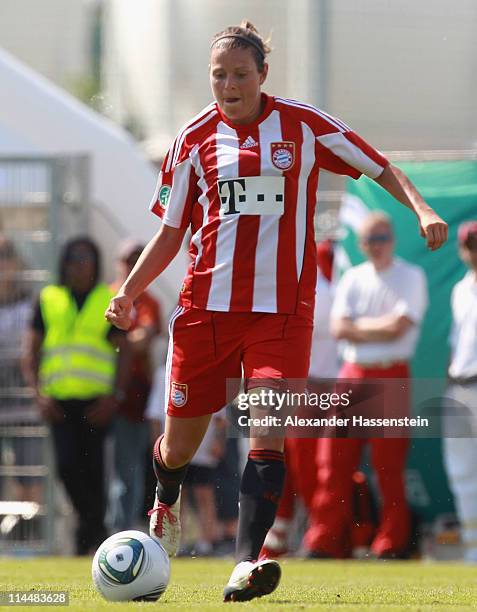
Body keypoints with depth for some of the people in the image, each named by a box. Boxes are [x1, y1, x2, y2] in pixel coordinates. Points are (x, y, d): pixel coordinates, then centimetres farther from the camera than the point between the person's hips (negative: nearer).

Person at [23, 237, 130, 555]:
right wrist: (39, 393, -2)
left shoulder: (110, 301, 8)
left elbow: (123, 351, 6)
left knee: (92, 466, -6)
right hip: (59, 399, 1)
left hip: (96, 400, -1)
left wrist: (115, 396, -6)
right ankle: (93, 524, 9)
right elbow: (31, 350, 11)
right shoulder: (48, 299, 11)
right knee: (67, 464, -11)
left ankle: (92, 531, 7)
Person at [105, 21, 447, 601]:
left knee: (268, 431, -19)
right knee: (180, 444, 8)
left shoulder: (303, 125, 2)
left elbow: (381, 169, 10)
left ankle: (246, 565, -23)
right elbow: (170, 233, 12)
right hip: (206, 305, 2)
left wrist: (421, 209, -8)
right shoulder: (195, 138, 5)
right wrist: (128, 292, 0)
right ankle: (166, 503, 43)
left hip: (282, 308, -1)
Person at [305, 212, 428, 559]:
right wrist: (379, 328, -6)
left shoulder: (411, 277, 1)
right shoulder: (353, 278, 15)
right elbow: (339, 329, 3)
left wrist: (357, 326, -1)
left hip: (391, 377, -5)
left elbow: (398, 327, -11)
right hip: (352, 373, 5)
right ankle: (325, 545, 4)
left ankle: (391, 546, 0)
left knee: (389, 466, -5)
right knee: (334, 461, 0)